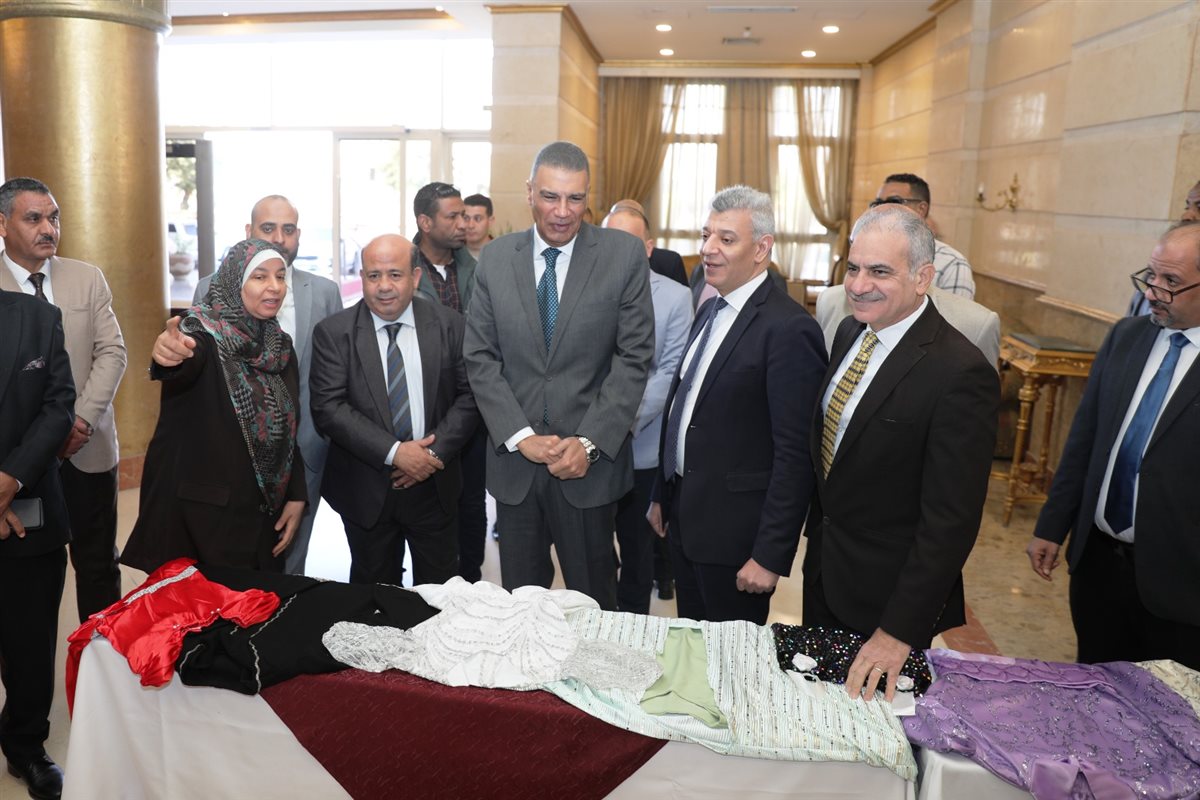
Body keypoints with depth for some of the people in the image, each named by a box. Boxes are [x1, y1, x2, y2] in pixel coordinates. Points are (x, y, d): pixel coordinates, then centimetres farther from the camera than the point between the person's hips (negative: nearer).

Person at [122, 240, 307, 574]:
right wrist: (170, 358, -57)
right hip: (202, 509, -5)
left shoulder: (280, 346, 6)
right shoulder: (202, 332, -10)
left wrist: (296, 496, 2)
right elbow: (186, 367, -35)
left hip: (262, 511, 5)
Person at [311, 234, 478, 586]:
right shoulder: (333, 333, -6)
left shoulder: (450, 325, -1)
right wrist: (394, 452, -19)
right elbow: (328, 407, -12)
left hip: (434, 486, 1)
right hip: (366, 490, -1)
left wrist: (436, 452, -13)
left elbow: (469, 395, -1)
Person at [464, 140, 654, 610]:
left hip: (591, 462, -2)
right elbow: (481, 358, 1)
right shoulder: (495, 258, 3)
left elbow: (634, 356, -6)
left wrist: (590, 442, -13)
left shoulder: (624, 255, -4)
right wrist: (521, 437, -9)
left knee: (592, 604, 12)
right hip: (514, 456, 2)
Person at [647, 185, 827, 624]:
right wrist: (662, 495, 16)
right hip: (684, 519, 8)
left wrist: (770, 555, -19)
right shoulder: (709, 311, 8)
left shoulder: (789, 328, -19)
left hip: (735, 533, -8)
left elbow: (795, 455, -20)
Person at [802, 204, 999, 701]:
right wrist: (816, 531, 15)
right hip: (823, 567, 7)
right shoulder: (850, 333, 0)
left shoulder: (960, 373, -26)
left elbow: (951, 520, -25)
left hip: (890, 590, -7)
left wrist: (900, 630, -23)